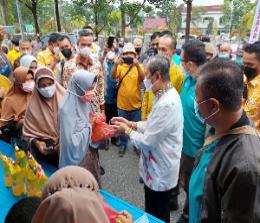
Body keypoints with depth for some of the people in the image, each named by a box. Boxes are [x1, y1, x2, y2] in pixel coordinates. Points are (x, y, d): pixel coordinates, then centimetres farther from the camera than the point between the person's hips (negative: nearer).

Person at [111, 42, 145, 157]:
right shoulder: (120, 66, -3)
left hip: (136, 104, 0)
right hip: (122, 104, 1)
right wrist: (115, 64, -36)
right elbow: (113, 76, -19)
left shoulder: (139, 66, -3)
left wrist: (137, 65, -36)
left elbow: (143, 78, -21)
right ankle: (123, 145, 36)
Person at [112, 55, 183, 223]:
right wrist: (131, 124, 3)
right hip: (158, 167, 9)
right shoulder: (167, 95, 2)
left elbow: (147, 142, -26)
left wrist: (126, 131, -10)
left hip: (160, 171, -9)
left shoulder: (166, 104, -31)